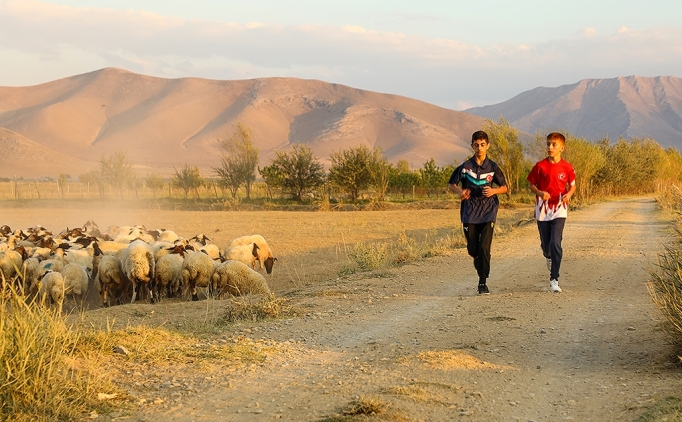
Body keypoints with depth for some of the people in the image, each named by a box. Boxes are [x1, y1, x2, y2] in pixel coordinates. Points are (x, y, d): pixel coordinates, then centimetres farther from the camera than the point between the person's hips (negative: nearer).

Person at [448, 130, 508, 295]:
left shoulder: (493, 167, 1)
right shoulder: (465, 167, 1)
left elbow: (504, 187, 11)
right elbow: (451, 184, 10)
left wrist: (493, 191, -11)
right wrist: (460, 191, -12)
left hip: (488, 212, -1)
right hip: (469, 212, 1)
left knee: (484, 247, -11)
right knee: (472, 249, 4)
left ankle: (483, 282, -3)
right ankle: (480, 267, 36)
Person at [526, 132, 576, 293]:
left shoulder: (567, 167, -2)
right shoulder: (540, 166, -2)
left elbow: (572, 185, 11)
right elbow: (531, 184, 6)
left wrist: (568, 195, -11)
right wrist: (540, 193, -15)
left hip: (559, 209, -1)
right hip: (543, 209, 2)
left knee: (556, 243, -15)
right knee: (545, 243, 9)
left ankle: (554, 280, -10)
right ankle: (548, 257, 49)